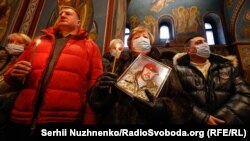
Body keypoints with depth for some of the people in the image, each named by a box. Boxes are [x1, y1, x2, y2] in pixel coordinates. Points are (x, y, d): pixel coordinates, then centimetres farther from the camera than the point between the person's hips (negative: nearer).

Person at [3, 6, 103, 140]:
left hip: (65, 120, -3)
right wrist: (14, 75, -1)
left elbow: (94, 86, -1)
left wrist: (89, 120, -10)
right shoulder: (38, 41, 19)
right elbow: (13, 71, 24)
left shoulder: (89, 46, 8)